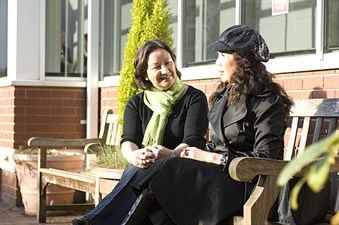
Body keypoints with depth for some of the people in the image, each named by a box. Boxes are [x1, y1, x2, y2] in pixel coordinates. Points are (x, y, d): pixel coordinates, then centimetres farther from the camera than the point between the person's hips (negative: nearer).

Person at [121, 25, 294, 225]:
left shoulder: (268, 101, -5)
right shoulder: (224, 96, 20)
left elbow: (266, 158, -14)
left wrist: (211, 158, -15)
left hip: (245, 186, -7)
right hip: (217, 174, 7)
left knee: (170, 171, -26)